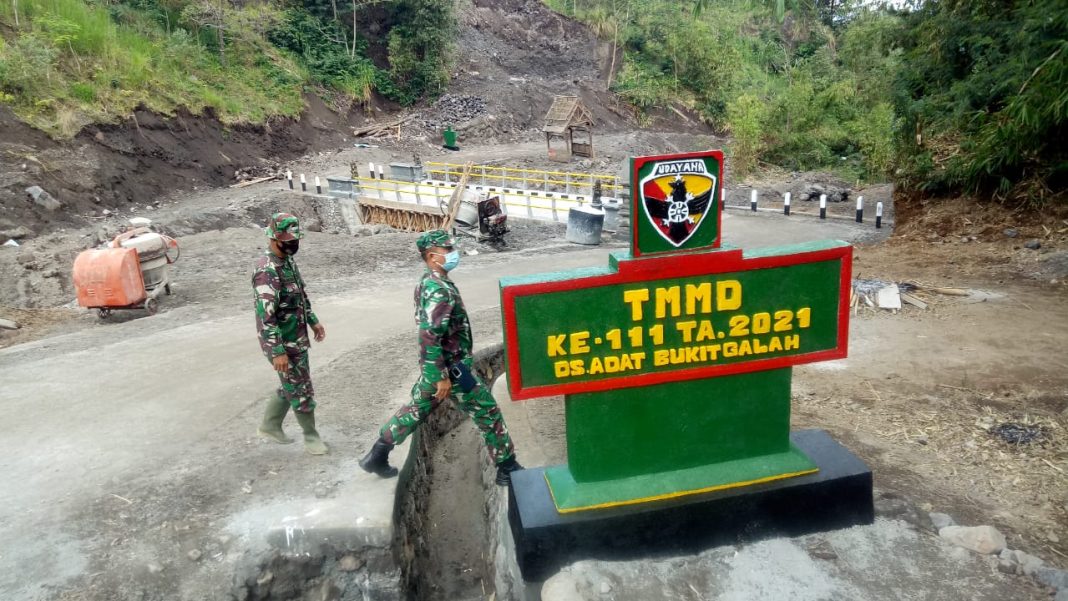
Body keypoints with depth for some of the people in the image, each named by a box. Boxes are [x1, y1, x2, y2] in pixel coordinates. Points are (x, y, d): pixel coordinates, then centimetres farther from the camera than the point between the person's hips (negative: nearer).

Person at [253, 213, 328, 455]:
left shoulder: (288, 261, 4)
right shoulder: (267, 272, -26)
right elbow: (265, 317, -27)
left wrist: (313, 321, 21)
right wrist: (278, 352, -27)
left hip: (298, 339, 9)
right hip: (284, 344, -9)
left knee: (291, 386, 22)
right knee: (301, 391, 5)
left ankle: (270, 426, 39)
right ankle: (311, 435, 23)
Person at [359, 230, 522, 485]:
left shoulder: (428, 283, 7)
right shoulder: (440, 290, -24)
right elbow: (429, 337, -29)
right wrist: (442, 376, -24)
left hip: (433, 366, 9)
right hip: (452, 368, -9)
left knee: (416, 409, 22)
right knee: (488, 413, 3)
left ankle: (376, 456, 29)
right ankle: (508, 468, 14)